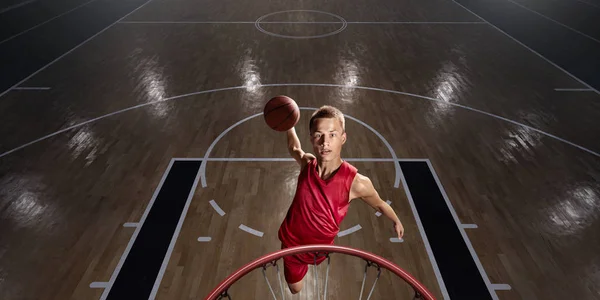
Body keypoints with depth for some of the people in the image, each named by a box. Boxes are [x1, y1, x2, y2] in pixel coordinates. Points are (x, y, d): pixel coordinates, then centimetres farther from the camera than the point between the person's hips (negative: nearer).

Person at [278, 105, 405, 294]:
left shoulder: (357, 182, -31)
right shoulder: (306, 163, -22)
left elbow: (380, 205, -8)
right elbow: (294, 148, 5)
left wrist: (396, 222, 10)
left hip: (320, 248, 0)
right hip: (291, 242, 1)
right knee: (295, 289, 20)